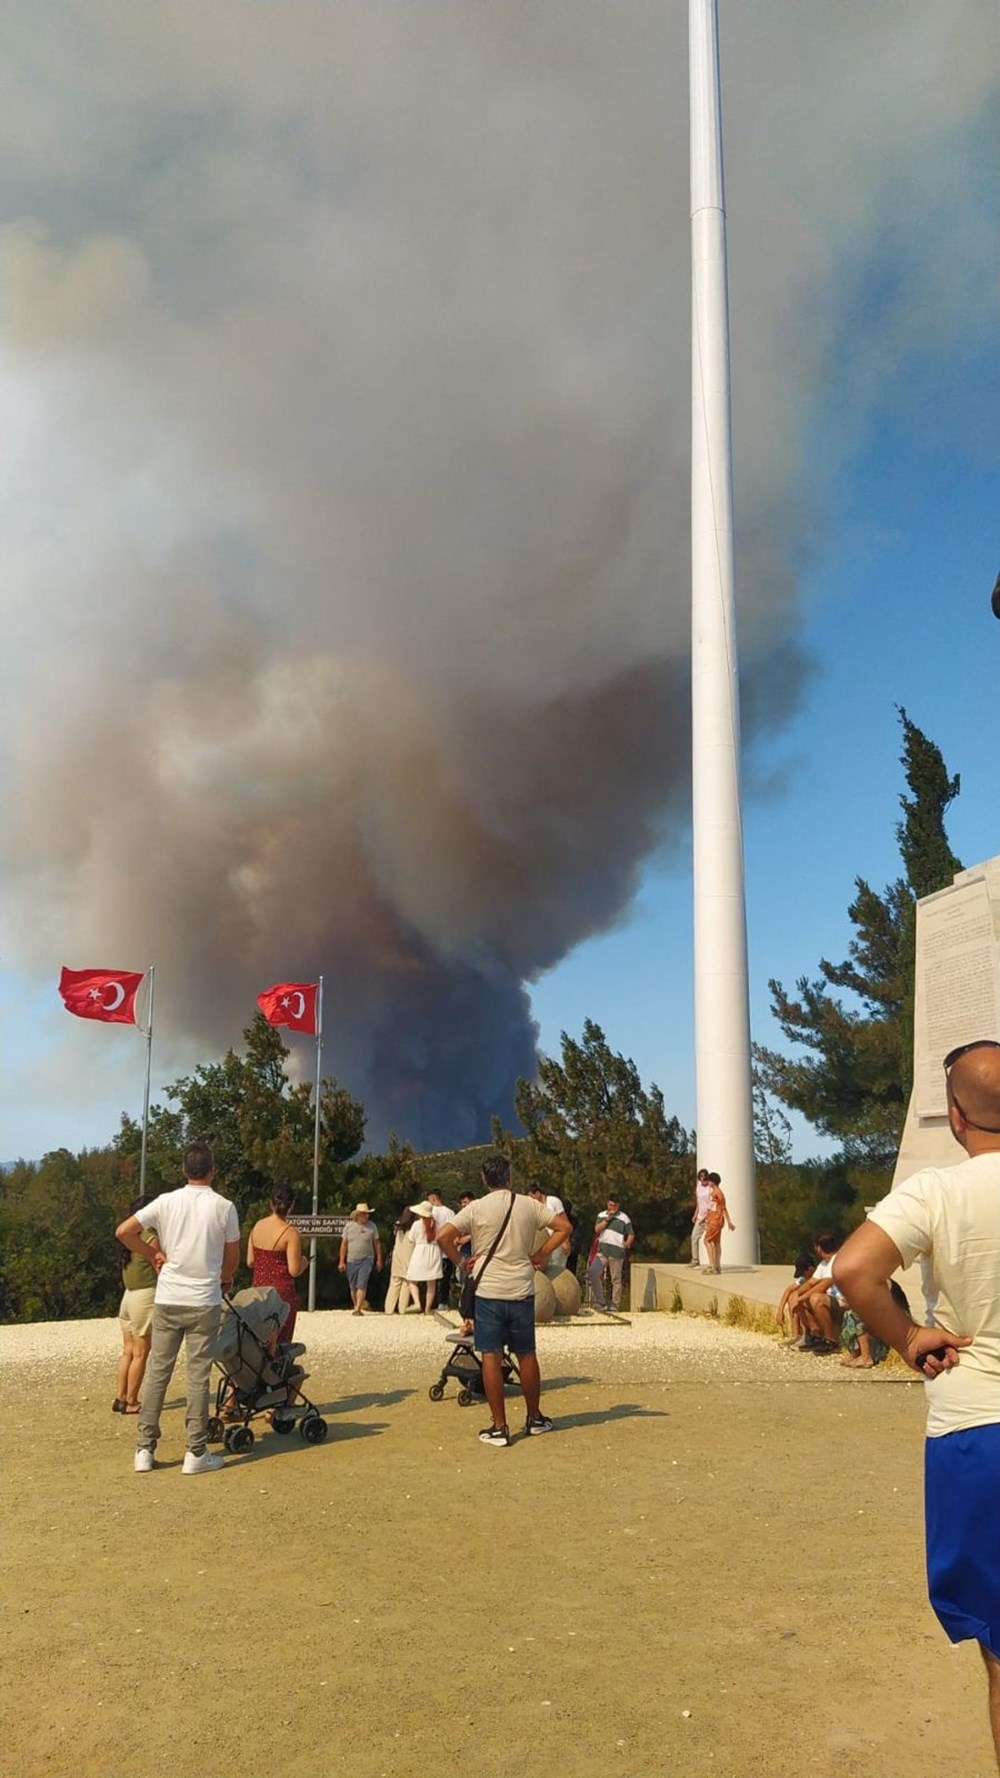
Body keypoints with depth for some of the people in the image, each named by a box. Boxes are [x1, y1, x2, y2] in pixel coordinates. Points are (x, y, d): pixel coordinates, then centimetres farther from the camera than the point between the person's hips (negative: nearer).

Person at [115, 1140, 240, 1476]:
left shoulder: (167, 1201, -1)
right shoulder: (224, 1207, -5)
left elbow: (123, 1231, -4)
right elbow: (232, 1259, 4)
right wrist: (224, 1279, 25)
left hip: (167, 1300, 2)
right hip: (204, 1302, -2)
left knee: (157, 1372, 10)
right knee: (198, 1377, 3)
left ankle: (145, 1448, 14)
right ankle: (196, 1453, 8)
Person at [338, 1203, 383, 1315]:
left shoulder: (371, 1226, 0)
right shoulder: (349, 1226, 1)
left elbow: (377, 1243, 6)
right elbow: (344, 1244, 4)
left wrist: (379, 1259, 5)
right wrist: (342, 1261, 1)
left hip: (366, 1260, -2)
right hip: (351, 1261, 2)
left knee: (361, 1285, -14)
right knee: (353, 1287, 10)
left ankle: (358, 1309, -13)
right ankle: (355, 1305, 29)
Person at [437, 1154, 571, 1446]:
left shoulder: (476, 1208, -6)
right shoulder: (529, 1205, 1)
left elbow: (444, 1236, -15)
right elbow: (564, 1227, 1)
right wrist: (540, 1255, 5)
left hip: (488, 1292, -2)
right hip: (522, 1291, 2)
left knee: (491, 1356, 2)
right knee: (526, 1355, 15)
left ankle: (499, 1427, 3)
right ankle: (534, 1418, 27)